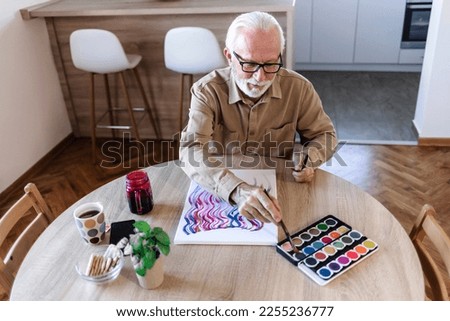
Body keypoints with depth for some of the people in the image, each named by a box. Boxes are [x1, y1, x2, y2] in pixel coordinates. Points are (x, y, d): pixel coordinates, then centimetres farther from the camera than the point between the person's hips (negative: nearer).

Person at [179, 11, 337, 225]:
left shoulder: (298, 88, -8)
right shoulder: (207, 91, -15)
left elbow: (325, 135, 6)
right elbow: (191, 151, -27)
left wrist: (308, 160, -16)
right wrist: (237, 191, -43)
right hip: (222, 192, -1)